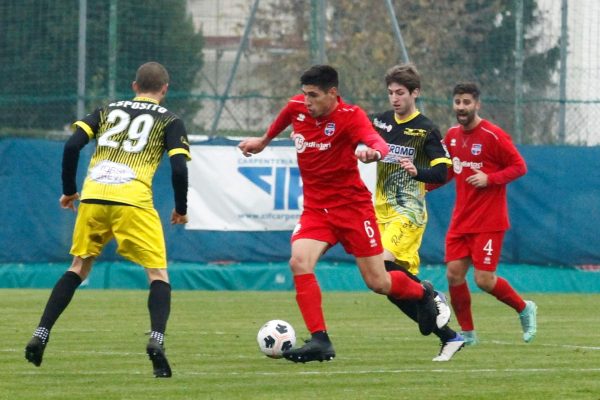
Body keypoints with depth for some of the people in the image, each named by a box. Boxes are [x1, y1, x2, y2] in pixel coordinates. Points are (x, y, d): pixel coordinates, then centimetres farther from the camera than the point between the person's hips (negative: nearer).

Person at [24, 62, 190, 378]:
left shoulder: (107, 111, 22)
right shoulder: (170, 121, 13)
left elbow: (72, 146, 9)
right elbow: (178, 169, 1)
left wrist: (69, 191, 20)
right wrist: (181, 210, 16)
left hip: (92, 197, 3)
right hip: (134, 201, -3)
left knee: (79, 267, 20)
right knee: (158, 274, 5)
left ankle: (40, 337, 12)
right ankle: (156, 341, -18)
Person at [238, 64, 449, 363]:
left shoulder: (350, 116, -18)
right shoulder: (297, 107, -3)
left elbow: (377, 142, -36)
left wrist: (374, 152, -60)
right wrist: (263, 141, 38)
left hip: (352, 206, -4)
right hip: (315, 208, 4)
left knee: (378, 283, 1)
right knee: (299, 262, -24)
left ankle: (422, 293, 36)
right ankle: (319, 341, -20)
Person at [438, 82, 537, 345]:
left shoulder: (493, 135, -12)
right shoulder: (452, 135, 7)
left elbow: (519, 166, -9)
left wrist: (489, 178, -21)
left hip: (488, 221, -6)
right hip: (460, 220, 6)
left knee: (484, 280, -9)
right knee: (454, 274, -2)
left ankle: (524, 309, 18)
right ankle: (467, 333, 13)